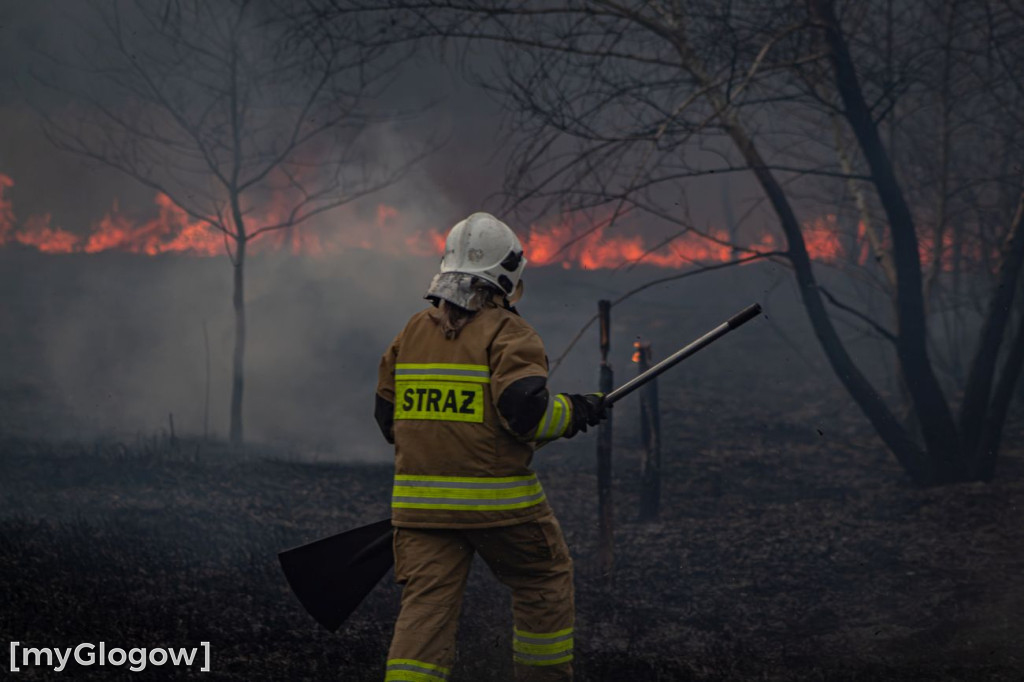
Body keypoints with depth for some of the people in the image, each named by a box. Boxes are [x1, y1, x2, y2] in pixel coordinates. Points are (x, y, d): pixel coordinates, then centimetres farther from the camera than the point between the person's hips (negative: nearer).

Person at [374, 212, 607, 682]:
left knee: (426, 604, -1)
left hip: (418, 499, 4)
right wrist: (575, 412, -1)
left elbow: (387, 415, 15)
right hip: (497, 501, -4)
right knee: (544, 580, 17)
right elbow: (525, 410, -20)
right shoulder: (506, 332, -8)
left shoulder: (413, 331, 11)